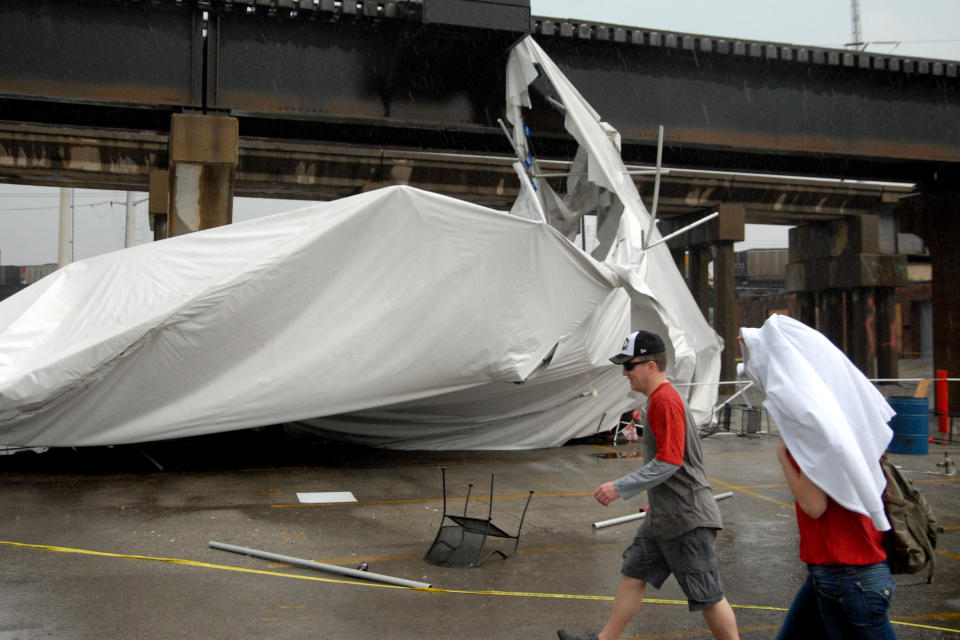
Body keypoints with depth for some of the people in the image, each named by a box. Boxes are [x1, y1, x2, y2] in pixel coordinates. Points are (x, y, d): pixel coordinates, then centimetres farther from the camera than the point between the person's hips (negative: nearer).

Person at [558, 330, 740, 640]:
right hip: (663, 516, 11)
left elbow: (669, 461, -26)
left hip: (687, 519, -11)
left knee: (707, 596, 1)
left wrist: (620, 487, -21)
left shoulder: (665, 400, -19)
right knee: (633, 575, 15)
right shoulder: (661, 398, 13)